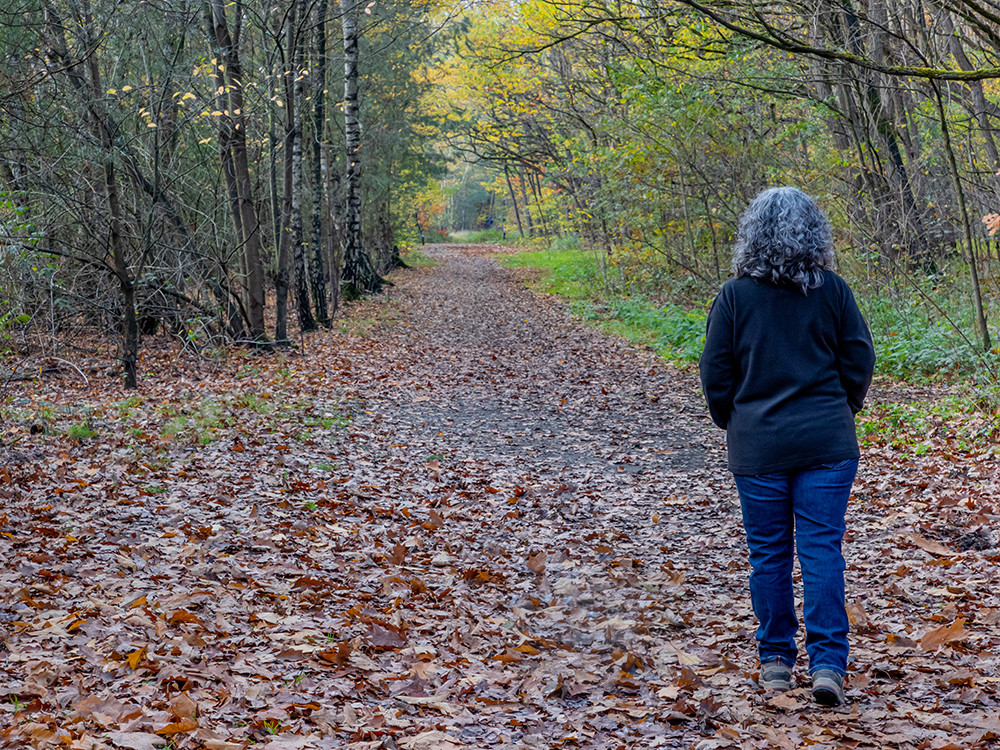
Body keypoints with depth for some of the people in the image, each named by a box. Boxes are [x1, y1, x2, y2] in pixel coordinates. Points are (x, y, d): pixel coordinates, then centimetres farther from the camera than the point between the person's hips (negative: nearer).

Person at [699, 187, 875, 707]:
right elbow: (859, 360, 2)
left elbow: (715, 373, -2)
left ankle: (776, 661, 19)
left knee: (768, 552, 10)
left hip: (757, 446, 0)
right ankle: (828, 664, -4)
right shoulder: (833, 290, -3)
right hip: (828, 444, 1)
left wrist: (731, 422, 14)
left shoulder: (735, 295, -6)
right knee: (822, 549, 2)